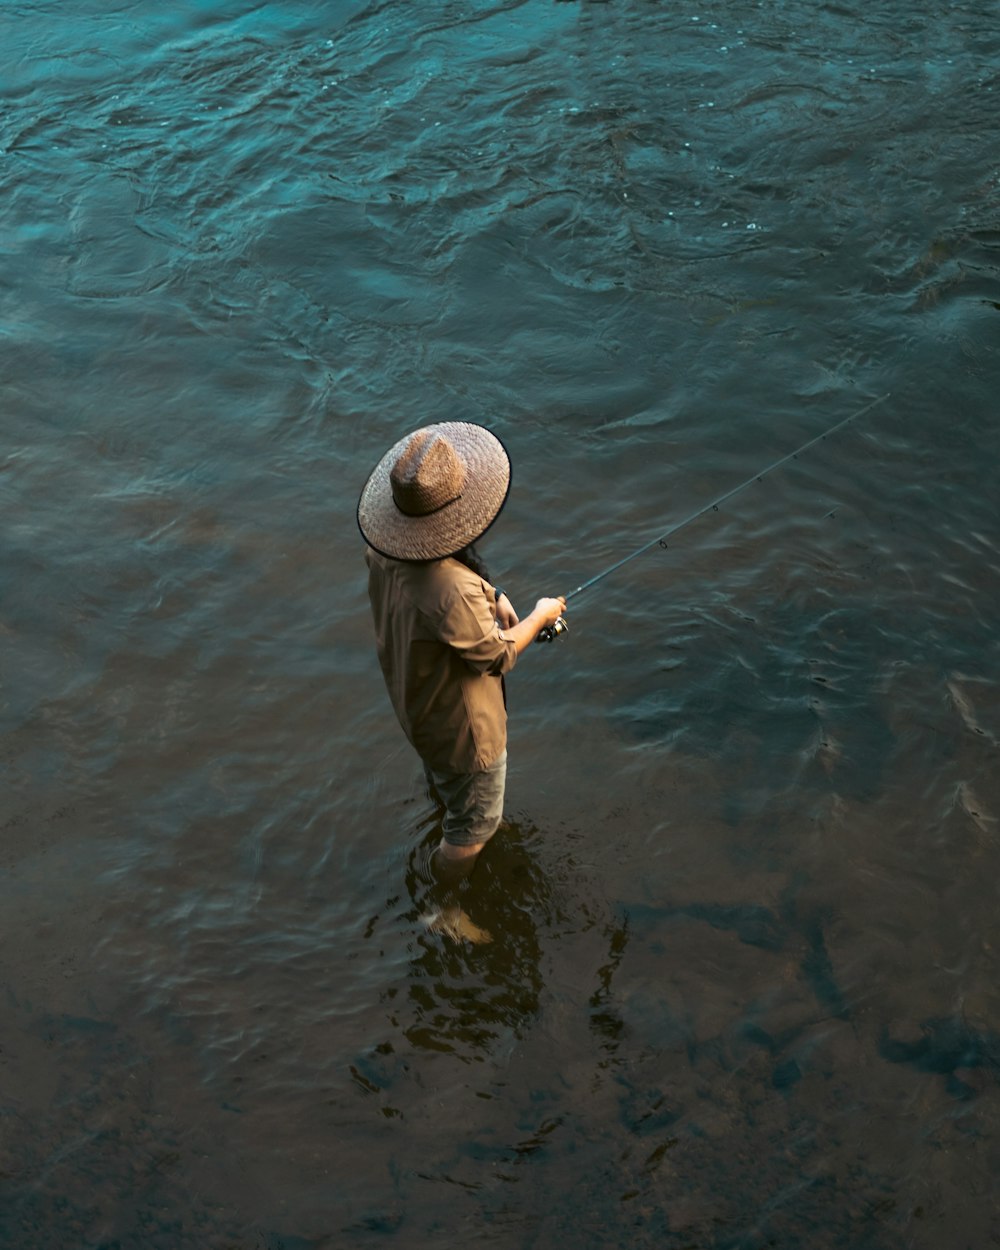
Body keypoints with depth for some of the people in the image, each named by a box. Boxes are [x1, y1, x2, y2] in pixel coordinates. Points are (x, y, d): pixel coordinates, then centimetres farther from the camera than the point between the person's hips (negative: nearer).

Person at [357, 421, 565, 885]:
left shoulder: (386, 548, -20)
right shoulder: (451, 591, -45)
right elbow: (497, 655, -26)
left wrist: (489, 596, -5)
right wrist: (538, 618, -8)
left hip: (409, 692, 7)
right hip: (459, 724, -7)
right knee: (475, 821, 20)